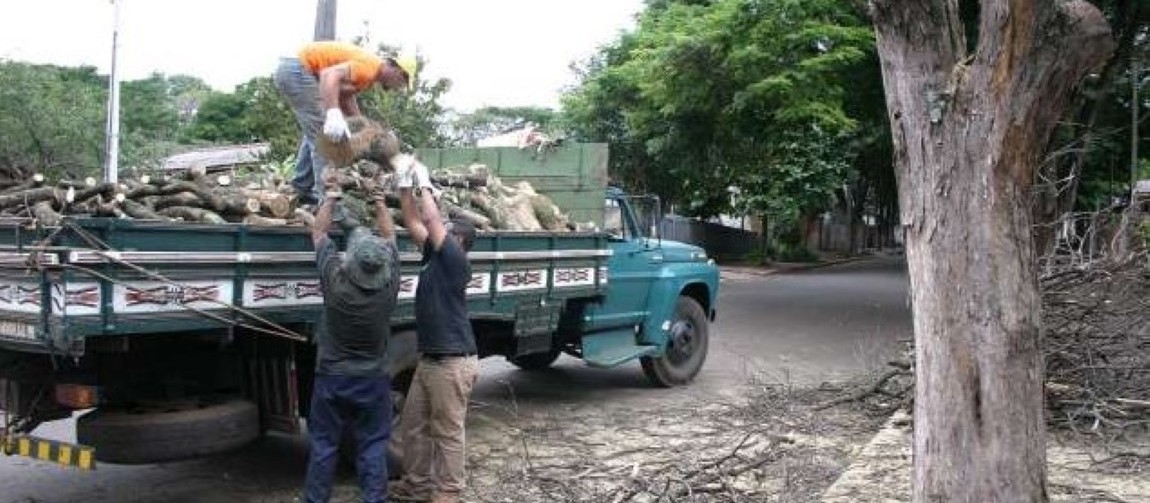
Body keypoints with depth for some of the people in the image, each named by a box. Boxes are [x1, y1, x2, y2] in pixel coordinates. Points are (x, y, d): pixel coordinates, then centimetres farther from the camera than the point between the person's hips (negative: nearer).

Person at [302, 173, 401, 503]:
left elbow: (318, 232, -3)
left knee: (323, 445, 11)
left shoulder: (335, 280, -20)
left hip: (331, 377, 0)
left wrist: (331, 197, 5)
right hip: (372, 380, 0)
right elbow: (389, 236, 1)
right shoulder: (389, 285, -17)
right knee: (373, 447, 8)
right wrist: (379, 202, 9)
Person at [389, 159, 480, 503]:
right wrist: (405, 187, 8)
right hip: (429, 359, 9)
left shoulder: (455, 261, -10)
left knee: (447, 432, 0)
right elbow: (414, 223, 15)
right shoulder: (434, 258, 13)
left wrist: (424, 183, -5)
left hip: (453, 362, -9)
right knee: (412, 425, 15)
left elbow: (431, 220, -16)